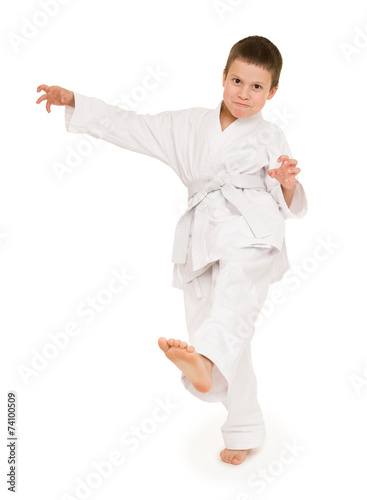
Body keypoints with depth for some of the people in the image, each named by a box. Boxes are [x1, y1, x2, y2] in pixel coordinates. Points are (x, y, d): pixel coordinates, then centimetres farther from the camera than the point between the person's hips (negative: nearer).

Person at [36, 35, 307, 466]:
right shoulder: (188, 126, 21)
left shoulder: (270, 139, 12)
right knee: (218, 333, 5)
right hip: (202, 236, 4)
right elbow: (129, 126, 19)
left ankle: (203, 363, -64)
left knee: (237, 286, -37)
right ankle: (244, 431, 23)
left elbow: (292, 207, 9)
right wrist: (72, 101, 13)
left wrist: (287, 183, -14)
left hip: (251, 224, -3)